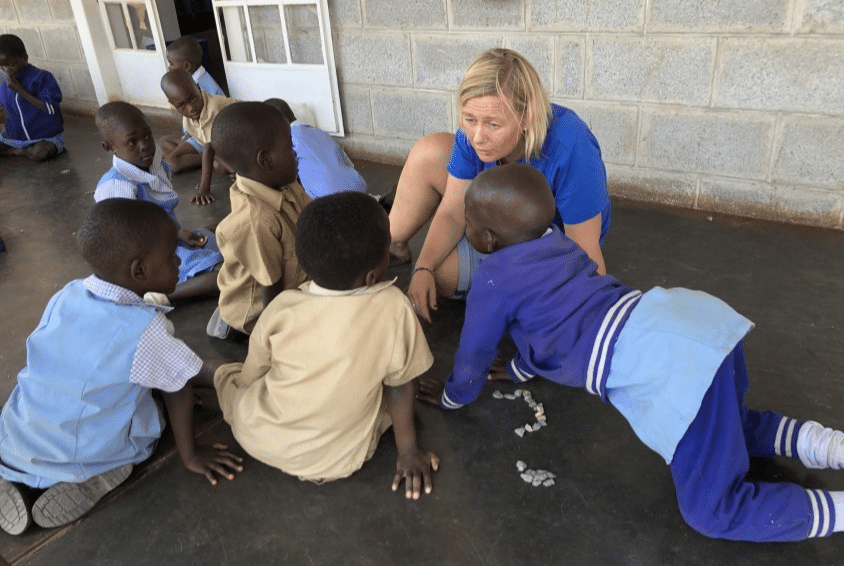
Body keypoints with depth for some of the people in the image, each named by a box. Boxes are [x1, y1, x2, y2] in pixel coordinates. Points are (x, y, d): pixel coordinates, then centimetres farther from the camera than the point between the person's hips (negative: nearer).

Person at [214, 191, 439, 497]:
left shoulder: (282, 308, -16)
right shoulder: (393, 306, -21)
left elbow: (251, 376, -2)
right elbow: (400, 385, -9)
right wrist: (408, 451, 5)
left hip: (260, 440, 3)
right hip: (337, 460, -2)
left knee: (225, 372, 27)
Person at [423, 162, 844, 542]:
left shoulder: (492, 280, 1)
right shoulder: (554, 242, 23)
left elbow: (474, 354, 16)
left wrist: (453, 398, 36)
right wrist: (521, 370, 52)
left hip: (670, 366, -9)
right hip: (690, 316, 9)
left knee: (715, 511, 3)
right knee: (721, 427, 36)